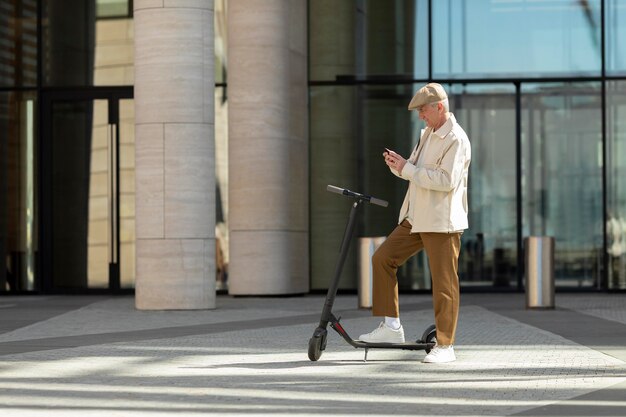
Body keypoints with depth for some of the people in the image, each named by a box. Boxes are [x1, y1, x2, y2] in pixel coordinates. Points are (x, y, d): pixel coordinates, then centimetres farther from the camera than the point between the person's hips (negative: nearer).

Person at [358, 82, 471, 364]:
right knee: (382, 259, 4)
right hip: (416, 218, 9)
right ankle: (391, 327, 10)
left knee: (444, 282, -4)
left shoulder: (456, 139, -13)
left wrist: (407, 169, -21)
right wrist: (398, 166, 0)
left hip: (442, 222, -9)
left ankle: (445, 346, 4)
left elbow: (447, 180, -23)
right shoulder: (428, 134, 16)